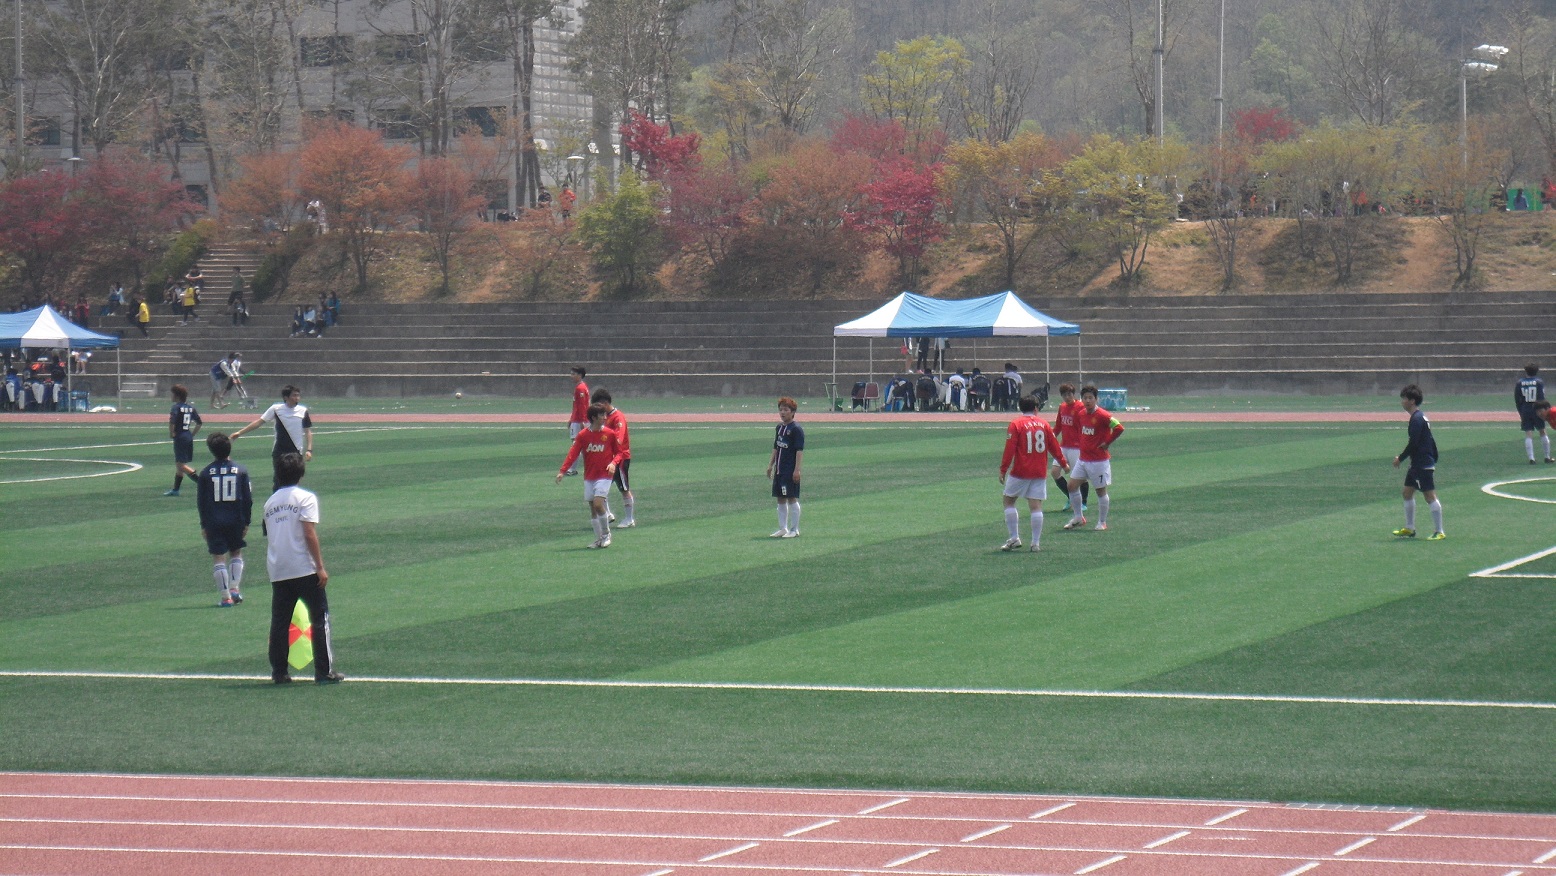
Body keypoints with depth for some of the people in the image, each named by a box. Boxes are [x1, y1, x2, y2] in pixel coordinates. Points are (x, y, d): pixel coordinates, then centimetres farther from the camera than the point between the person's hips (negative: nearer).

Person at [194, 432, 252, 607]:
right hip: (236, 520, 1)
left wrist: (203, 525, 9)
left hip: (214, 522, -1)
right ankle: (234, 588, 8)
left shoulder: (205, 473, -3)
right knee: (236, 553, 21)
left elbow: (202, 501, 1)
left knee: (218, 558, 2)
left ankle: (226, 597, -2)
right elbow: (248, 499, 1)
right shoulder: (241, 471, -1)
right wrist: (246, 522, 10)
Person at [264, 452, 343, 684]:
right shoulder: (305, 498, -4)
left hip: (277, 571, 5)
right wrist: (320, 567, -12)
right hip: (304, 569, -5)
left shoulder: (270, 502, 15)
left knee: (279, 622, 8)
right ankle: (324, 672, -1)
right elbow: (309, 534, -13)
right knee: (320, 617, 1)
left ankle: (279, 672, 8)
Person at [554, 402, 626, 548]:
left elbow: (619, 452, 4)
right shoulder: (583, 435, 0)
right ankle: (598, 539, 16)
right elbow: (573, 453, -6)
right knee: (592, 507, 6)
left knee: (598, 503, -18)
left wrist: (613, 463, -17)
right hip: (589, 476, 3)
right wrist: (562, 471, -17)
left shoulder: (610, 434, -2)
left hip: (604, 475, -3)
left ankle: (606, 534, 1)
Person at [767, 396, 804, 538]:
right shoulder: (779, 428, 13)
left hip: (791, 471, -8)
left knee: (792, 499, -5)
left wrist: (797, 470, -19)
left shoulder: (796, 429, -10)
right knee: (780, 499, 10)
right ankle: (783, 528, 16)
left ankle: (794, 530, 0)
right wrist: (770, 465, 18)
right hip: (779, 470, 8)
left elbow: (800, 451, -14)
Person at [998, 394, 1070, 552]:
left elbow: (1009, 450, -10)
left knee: (1009, 501, 11)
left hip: (1020, 472, -3)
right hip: (1040, 473, 3)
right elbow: (1054, 447, 11)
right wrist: (1063, 463, 24)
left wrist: (1003, 470, -7)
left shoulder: (1016, 424, -5)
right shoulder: (1043, 424, 5)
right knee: (1036, 506, 3)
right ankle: (1036, 543, -1)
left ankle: (1014, 539, 4)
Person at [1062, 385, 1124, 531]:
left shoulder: (1102, 415, -18)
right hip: (1083, 459, 7)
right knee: (1072, 485, 6)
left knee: (1101, 490, 3)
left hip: (1099, 460, -7)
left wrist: (1107, 442, -16)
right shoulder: (1081, 414, 5)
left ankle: (1102, 522, 14)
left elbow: (1119, 428, -26)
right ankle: (1078, 518, 18)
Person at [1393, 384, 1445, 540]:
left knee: (1430, 496, -8)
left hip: (1423, 465, -11)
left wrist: (1400, 458, -10)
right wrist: (1434, 461, 23)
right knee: (1408, 493, 17)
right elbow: (1430, 441, 19)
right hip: (1417, 464, 11)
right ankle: (1409, 529, 26)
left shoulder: (1417, 419, -17)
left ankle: (1439, 532, -7)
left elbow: (1413, 443, -21)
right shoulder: (1421, 416, 14)